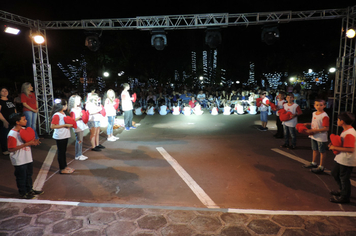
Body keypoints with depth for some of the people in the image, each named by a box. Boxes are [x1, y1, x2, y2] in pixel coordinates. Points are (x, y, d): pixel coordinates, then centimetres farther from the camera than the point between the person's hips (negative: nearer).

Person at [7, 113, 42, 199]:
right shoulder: (12, 134, -23)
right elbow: (11, 149, -25)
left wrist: (33, 142, -6)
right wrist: (26, 144, -29)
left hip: (28, 159, 8)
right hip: (19, 161, -8)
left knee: (29, 175, 22)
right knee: (21, 177, 9)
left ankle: (29, 190, 39)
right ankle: (23, 193, 26)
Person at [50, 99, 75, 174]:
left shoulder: (63, 113, 10)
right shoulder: (56, 115, -18)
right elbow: (52, 126, -21)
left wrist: (69, 124, 5)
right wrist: (65, 125, -23)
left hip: (65, 136, 9)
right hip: (60, 137, -9)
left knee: (64, 151, 18)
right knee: (61, 152, 2)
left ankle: (65, 166, 31)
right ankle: (62, 169, 12)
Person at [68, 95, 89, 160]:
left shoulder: (79, 108, 13)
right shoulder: (72, 111, -13)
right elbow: (73, 120, -18)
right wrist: (79, 116, -26)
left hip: (81, 126, 8)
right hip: (77, 127, -8)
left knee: (81, 141, 13)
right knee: (78, 141, -3)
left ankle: (80, 154, 22)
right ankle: (77, 156, 7)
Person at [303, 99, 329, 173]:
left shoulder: (324, 116, -21)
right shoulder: (314, 113, 5)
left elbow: (326, 128, -24)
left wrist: (315, 130, -26)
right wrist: (308, 124, 5)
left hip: (321, 137, -8)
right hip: (314, 136, 8)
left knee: (322, 152, 7)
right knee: (315, 150, 22)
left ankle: (321, 167, 19)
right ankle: (313, 163, 39)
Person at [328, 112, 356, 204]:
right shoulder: (346, 130, 7)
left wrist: (335, 148, -25)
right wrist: (334, 145, 3)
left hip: (347, 161, -10)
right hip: (341, 158, 11)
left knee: (344, 178, 5)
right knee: (335, 173, 23)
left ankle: (344, 197, 22)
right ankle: (342, 190, 42)